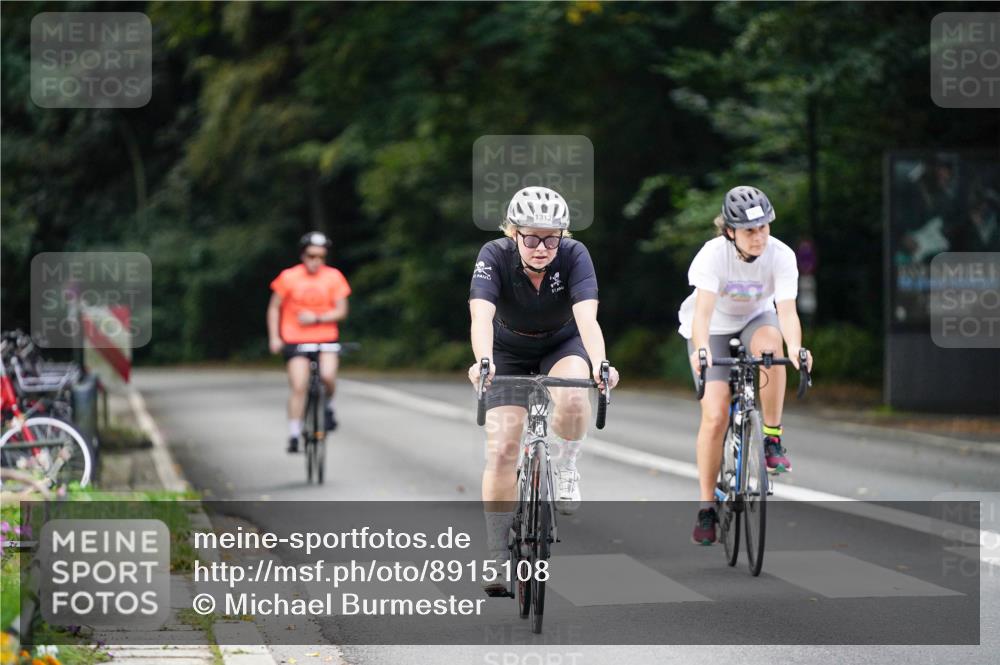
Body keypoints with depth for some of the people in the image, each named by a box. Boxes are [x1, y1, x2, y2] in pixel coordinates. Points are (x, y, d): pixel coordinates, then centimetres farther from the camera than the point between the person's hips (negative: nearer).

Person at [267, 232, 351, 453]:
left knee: (328, 376, -24)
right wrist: (274, 337, -3)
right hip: (295, 340, -1)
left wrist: (317, 318, -18)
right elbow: (274, 308, 5)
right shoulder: (289, 277, -5)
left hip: (325, 338, 1)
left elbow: (341, 311, -3)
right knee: (298, 386, -12)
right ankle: (294, 435, -5)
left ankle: (328, 407, 6)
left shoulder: (333, 277, -2)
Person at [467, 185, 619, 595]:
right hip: (509, 353, 0)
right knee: (501, 449, -14)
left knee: (571, 397, -35)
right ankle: (499, 558, -5)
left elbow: (587, 318, -39)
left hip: (563, 345, 0)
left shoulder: (574, 256, -27)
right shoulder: (494, 257, -27)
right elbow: (481, 317, -41)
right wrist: (482, 362, -61)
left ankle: (564, 469, -6)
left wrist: (600, 365, -58)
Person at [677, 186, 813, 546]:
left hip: (755, 319, 1)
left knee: (770, 342, -37)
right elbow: (703, 310, -38)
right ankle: (707, 506, 0)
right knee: (715, 416, -14)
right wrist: (701, 350, -57)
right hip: (714, 329, -1)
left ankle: (772, 439, -21)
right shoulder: (713, 254, -29)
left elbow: (786, 310, -32)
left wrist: (795, 348, -53)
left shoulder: (781, 256, -24)